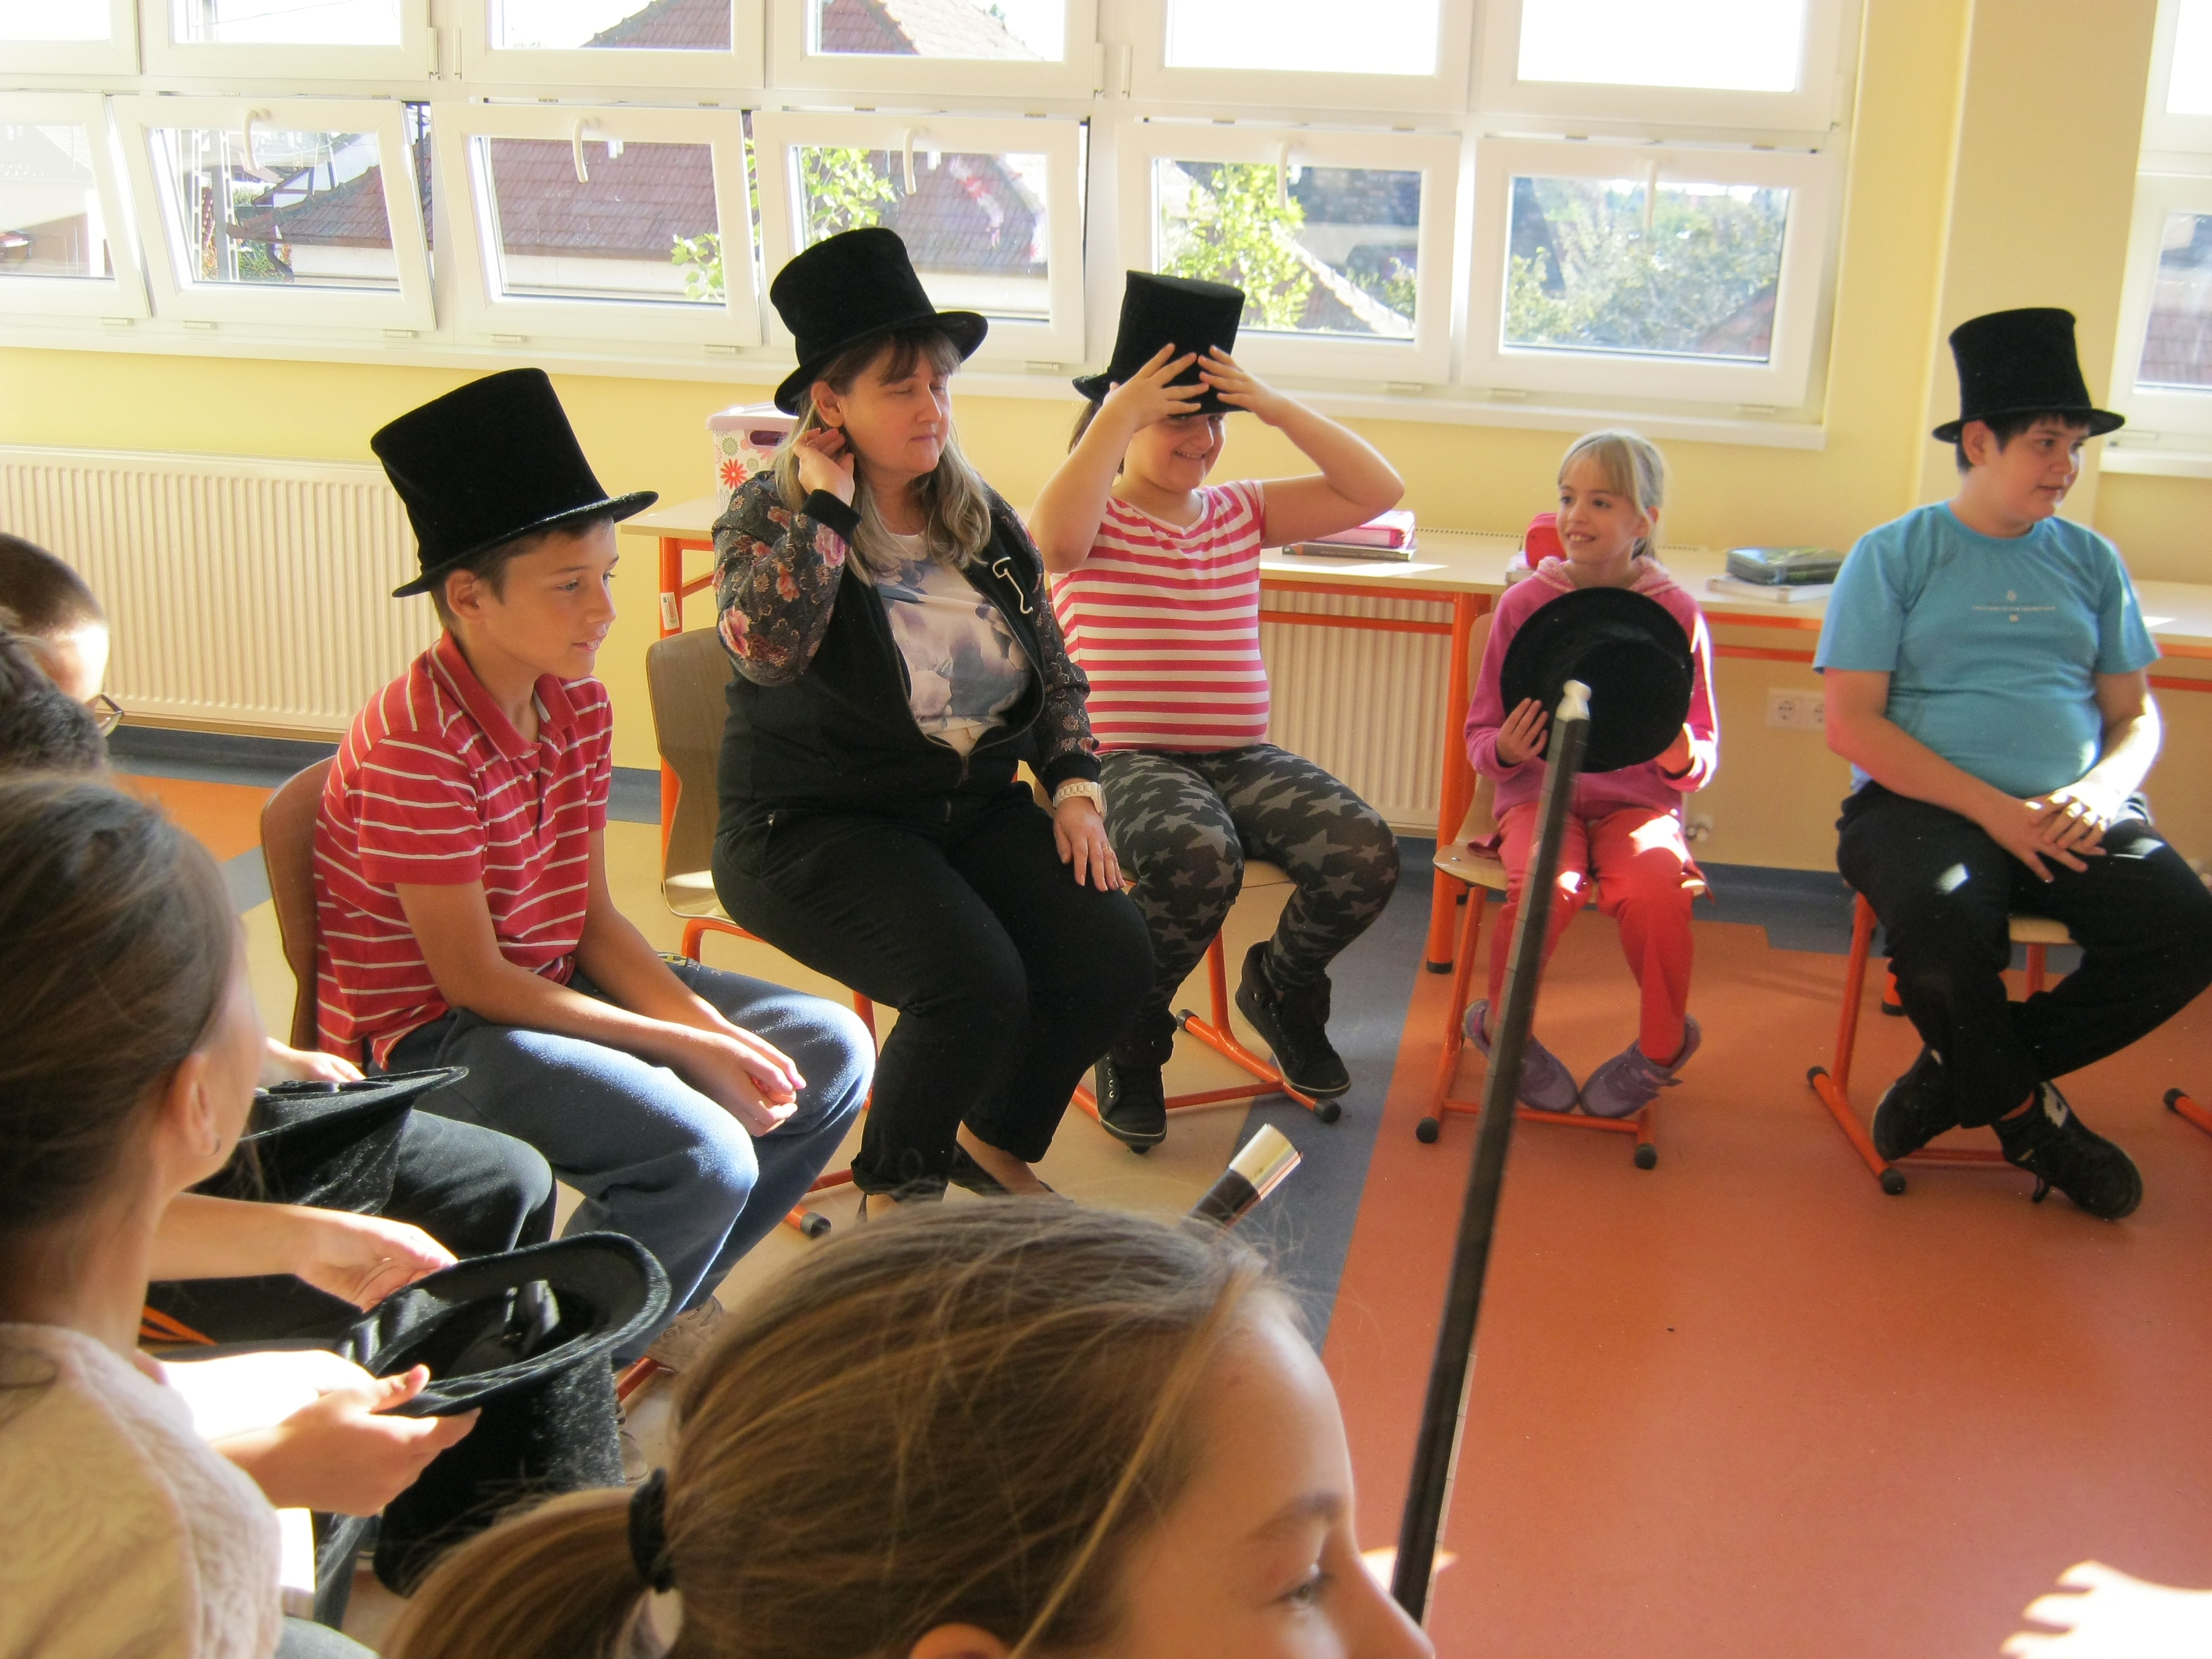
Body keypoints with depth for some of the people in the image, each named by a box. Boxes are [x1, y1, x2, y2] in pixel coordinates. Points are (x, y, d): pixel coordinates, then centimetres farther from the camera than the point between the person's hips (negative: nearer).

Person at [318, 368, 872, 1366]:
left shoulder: (579, 705, 1)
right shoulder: (417, 743, -24)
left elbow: (592, 921, 4)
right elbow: (471, 979, -22)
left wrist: (707, 1021, -12)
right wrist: (686, 1047, -20)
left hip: (553, 984, 9)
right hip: (425, 1037, -9)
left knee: (829, 1050, 4)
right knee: (705, 1156, -28)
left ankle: (671, 1296, 18)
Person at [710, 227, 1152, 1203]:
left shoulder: (983, 521, 10)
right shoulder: (769, 516, -6)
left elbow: (1055, 672, 17)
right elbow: (765, 647, -27)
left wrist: (1074, 786, 3)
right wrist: (826, 503, -21)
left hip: (978, 809, 6)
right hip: (815, 828, -6)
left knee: (1114, 958, -15)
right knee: (975, 984, -29)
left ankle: (996, 1142, 14)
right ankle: (893, 1193, 1)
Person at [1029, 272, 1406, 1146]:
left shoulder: (1242, 511, 15)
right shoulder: (1095, 517, 2)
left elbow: (1377, 490, 6)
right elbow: (1052, 538, -24)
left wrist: (1275, 407, -3)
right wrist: (1118, 414, -18)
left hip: (1241, 757, 5)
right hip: (1125, 760, -5)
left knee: (1365, 851, -21)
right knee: (1198, 856, -37)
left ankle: (1281, 990, 12)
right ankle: (1131, 1035, -6)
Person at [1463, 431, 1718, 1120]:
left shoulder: (1676, 613, 0)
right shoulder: (1525, 603, 1)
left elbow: (1702, 760, 5)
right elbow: (1480, 733, 8)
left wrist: (1682, 756, -19)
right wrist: (1504, 749, -16)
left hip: (1638, 798, 0)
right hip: (1540, 788, 0)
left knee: (1655, 893, -32)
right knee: (1546, 887, -32)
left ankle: (1661, 1048, 0)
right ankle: (1504, 1030, -1)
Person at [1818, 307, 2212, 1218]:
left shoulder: (2091, 560, 16)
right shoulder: (1893, 554, 3)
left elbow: (2136, 715, 18)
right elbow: (1852, 726, -6)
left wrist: (2102, 791, -6)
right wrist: (1992, 808, -15)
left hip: (2072, 813, 4)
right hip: (1924, 802, -4)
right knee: (1944, 929, -36)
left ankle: (1963, 1071, -2)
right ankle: (2028, 1113, -3)